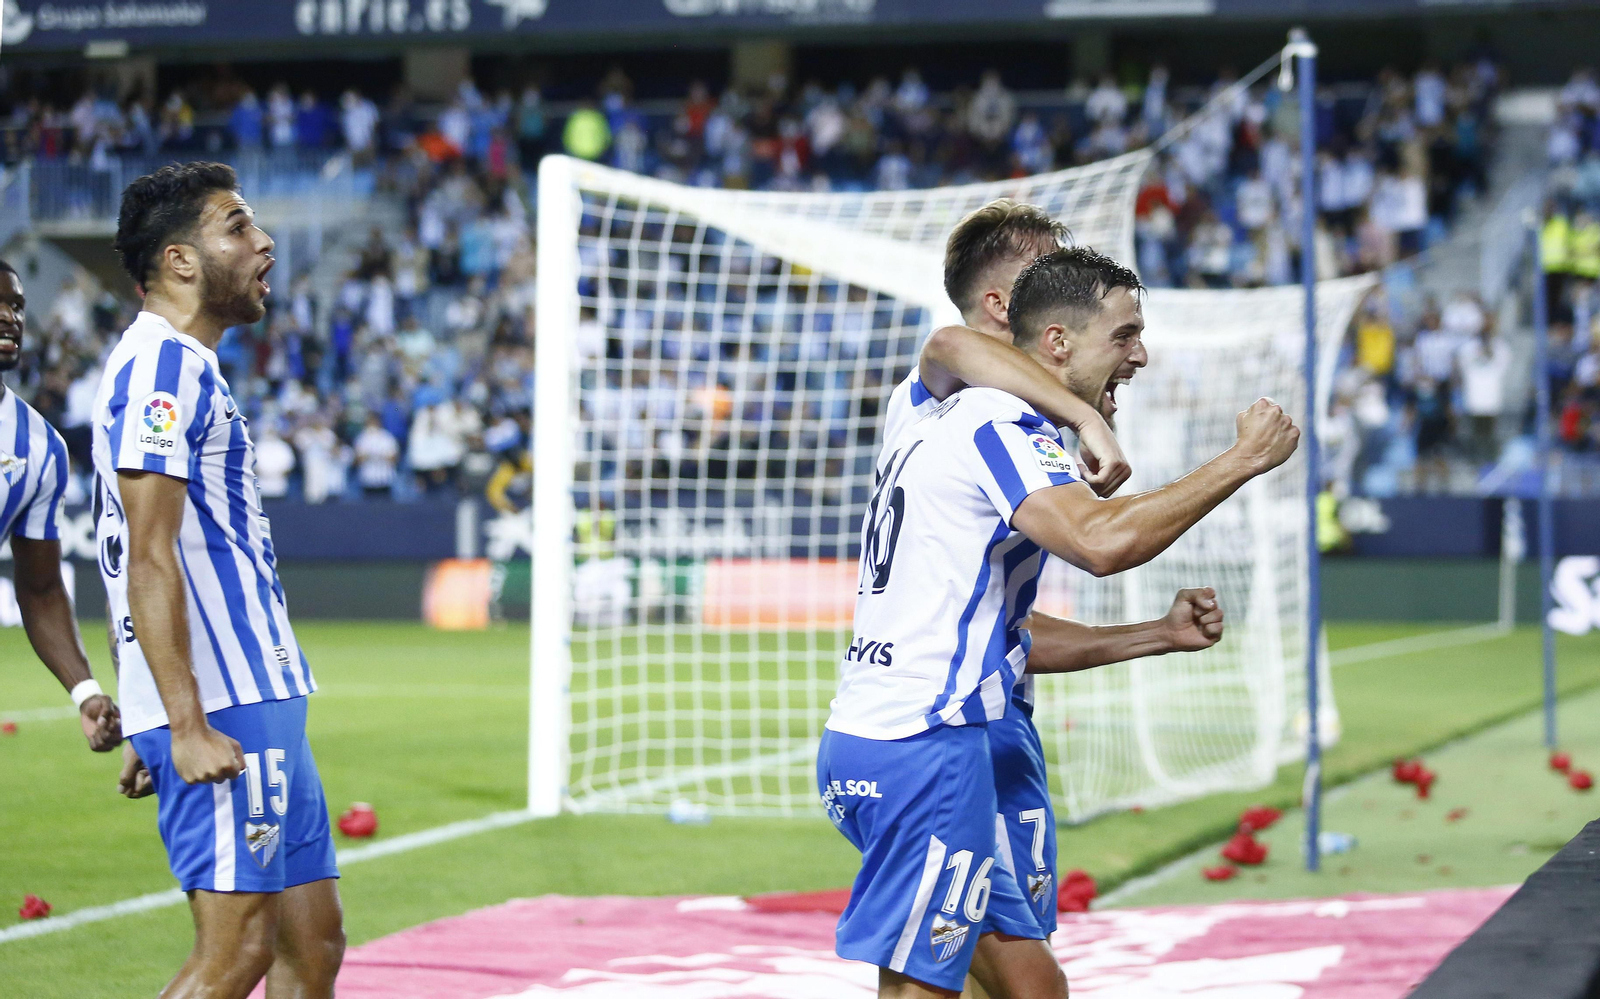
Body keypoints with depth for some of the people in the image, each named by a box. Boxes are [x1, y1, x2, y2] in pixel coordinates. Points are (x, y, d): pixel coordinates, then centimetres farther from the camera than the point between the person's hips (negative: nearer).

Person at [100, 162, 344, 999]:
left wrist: (154, 725, 23)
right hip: (222, 711, -10)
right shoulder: (163, 365, -11)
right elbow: (149, 561, -18)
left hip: (261, 706, 10)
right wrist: (188, 726, -23)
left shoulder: (185, 368, 21)